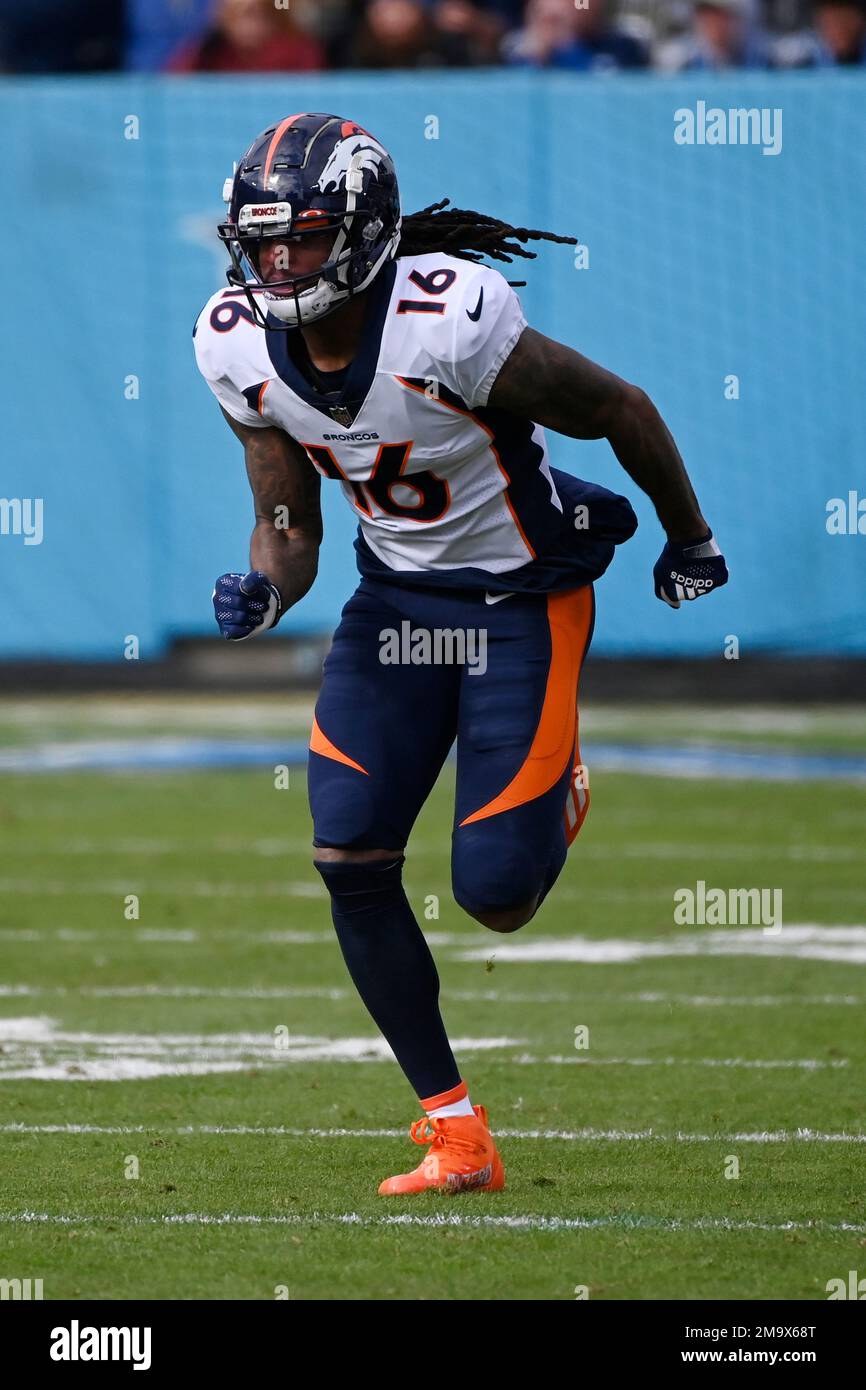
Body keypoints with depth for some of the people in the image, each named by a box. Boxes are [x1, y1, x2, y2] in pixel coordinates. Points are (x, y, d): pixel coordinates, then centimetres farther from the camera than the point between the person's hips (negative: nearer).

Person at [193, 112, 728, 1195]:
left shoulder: (452, 323, -30)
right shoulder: (241, 349, -11)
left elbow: (624, 412, -14)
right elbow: (287, 527, 1)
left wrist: (690, 540, 2)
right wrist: (262, 595, -24)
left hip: (523, 602, -5)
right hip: (395, 596, 5)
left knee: (494, 898, -8)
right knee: (349, 860, -7)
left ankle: (556, 789, 31)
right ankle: (456, 1137, 5)